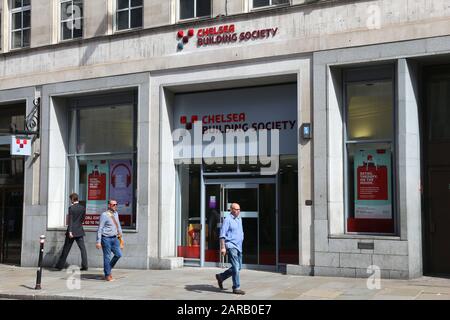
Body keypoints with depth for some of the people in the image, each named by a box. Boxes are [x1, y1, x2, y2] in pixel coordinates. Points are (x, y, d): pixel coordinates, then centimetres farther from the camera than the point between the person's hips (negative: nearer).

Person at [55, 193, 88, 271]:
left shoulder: (71, 208, -9)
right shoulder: (83, 208, 3)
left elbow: (70, 220, -14)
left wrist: (70, 231, -17)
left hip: (72, 231, -3)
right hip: (80, 231, 3)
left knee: (66, 249, 6)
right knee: (82, 248, 3)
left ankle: (60, 265, 14)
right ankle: (84, 265, -4)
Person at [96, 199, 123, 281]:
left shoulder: (115, 213, 8)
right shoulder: (104, 215, -13)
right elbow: (100, 229, -13)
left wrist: (120, 232, 13)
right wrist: (98, 242, -15)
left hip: (114, 238, 7)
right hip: (106, 238, -7)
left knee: (118, 254, 2)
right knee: (107, 257, 0)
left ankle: (108, 268, 22)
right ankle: (107, 275, 12)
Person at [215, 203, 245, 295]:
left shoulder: (239, 219, 15)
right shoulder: (227, 220, -9)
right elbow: (222, 235, -14)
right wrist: (223, 247, -22)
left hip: (238, 246, 8)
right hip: (231, 246, -8)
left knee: (238, 267, 12)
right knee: (236, 267, -10)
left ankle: (221, 277, 26)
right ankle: (236, 288, -2)